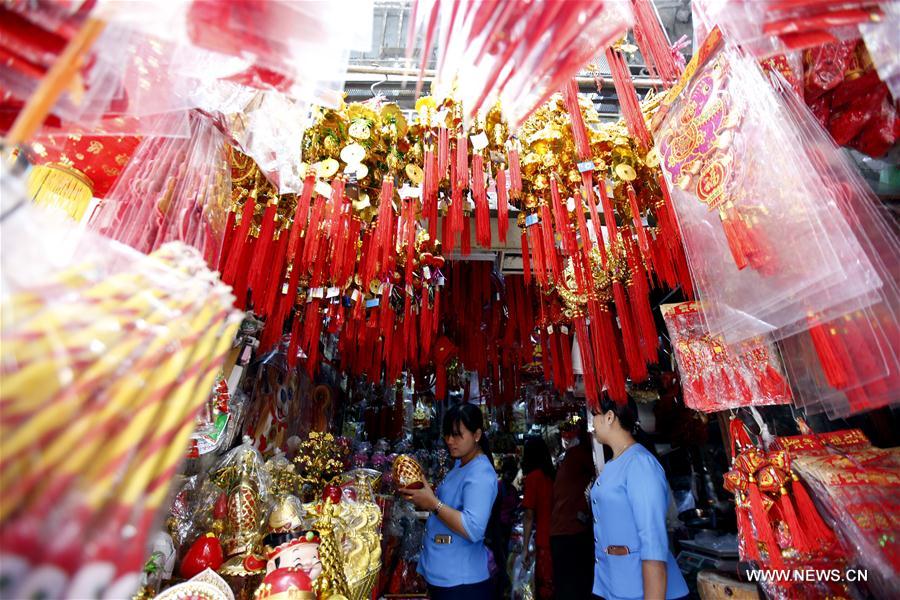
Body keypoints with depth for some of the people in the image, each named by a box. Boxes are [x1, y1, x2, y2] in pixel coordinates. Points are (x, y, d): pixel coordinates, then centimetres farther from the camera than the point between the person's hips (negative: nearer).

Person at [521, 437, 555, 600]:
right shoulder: (553, 475, 7)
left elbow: (530, 516, -11)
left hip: (545, 541, -6)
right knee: (556, 586, 16)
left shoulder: (532, 477, -10)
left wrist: (526, 546, -4)